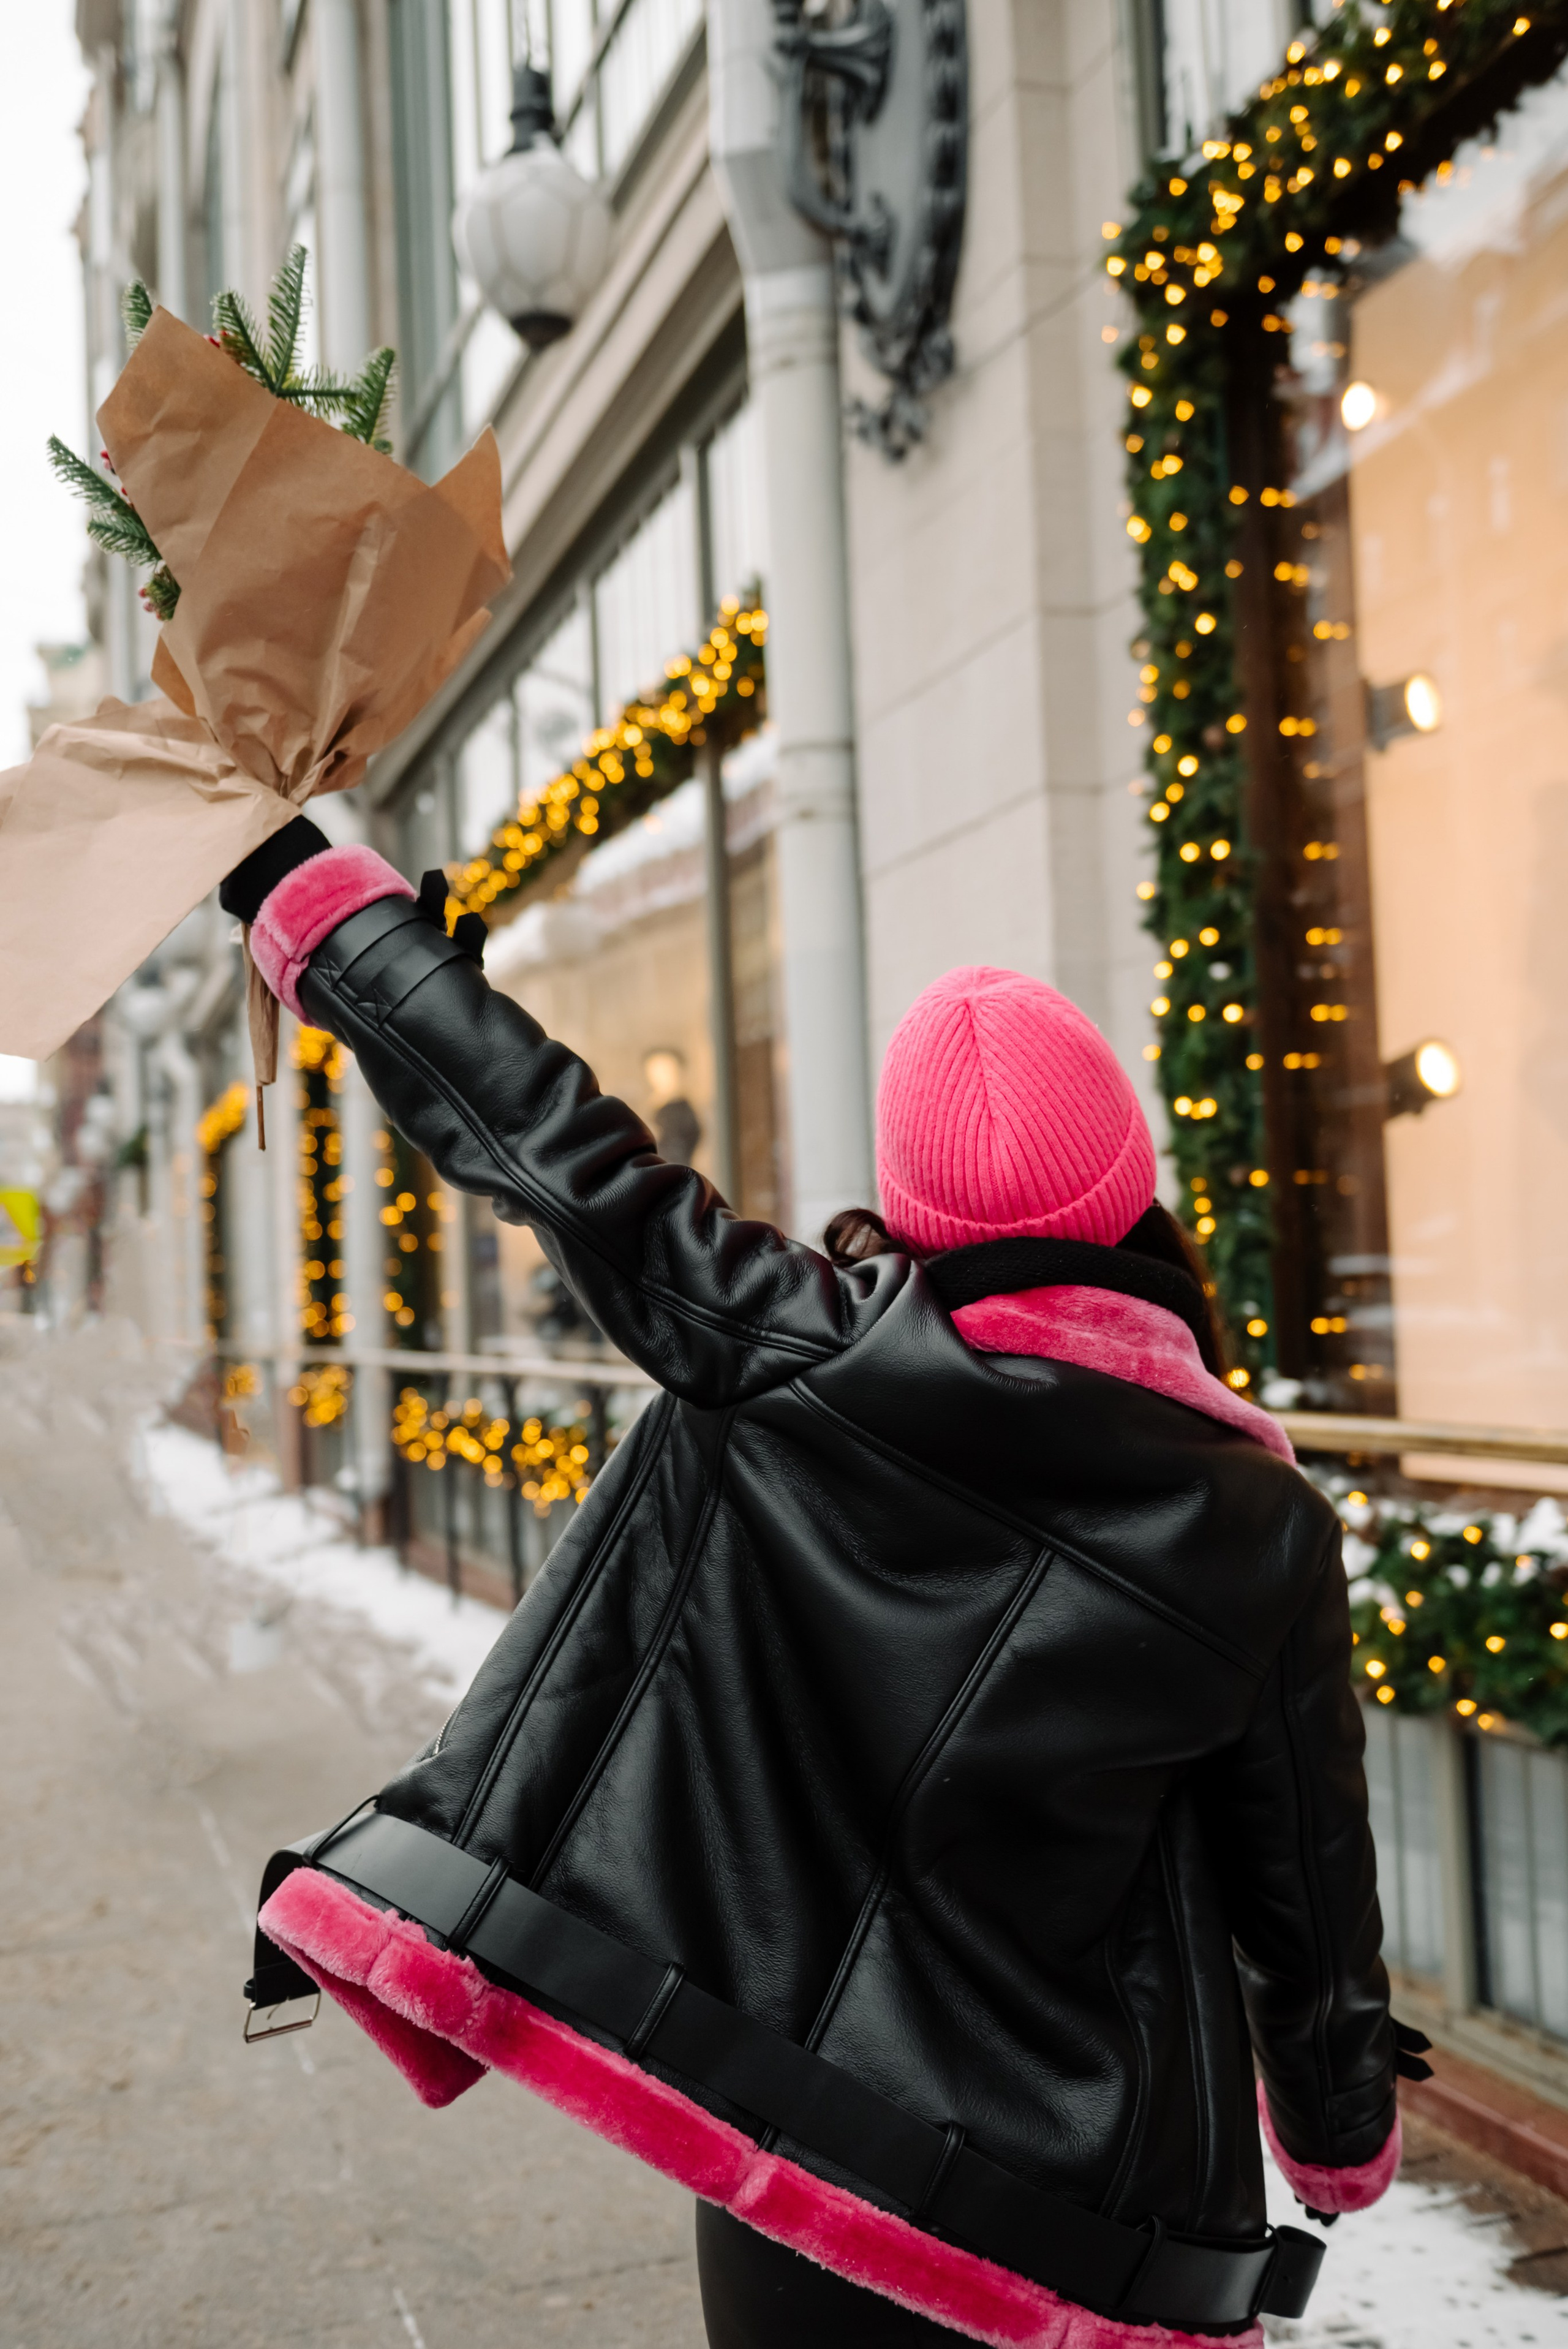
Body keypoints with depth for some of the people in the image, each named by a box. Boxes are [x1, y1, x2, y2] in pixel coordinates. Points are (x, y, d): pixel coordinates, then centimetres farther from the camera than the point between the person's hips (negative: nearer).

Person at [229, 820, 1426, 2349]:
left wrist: (287, 871, 2)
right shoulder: (1265, 1536, -13)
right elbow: (1311, 1900, -2)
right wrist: (1343, 2144, 18)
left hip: (784, 2132, 1)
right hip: (1088, 2215, 0)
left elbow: (540, 1139, -10)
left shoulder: (800, 1363, -15)